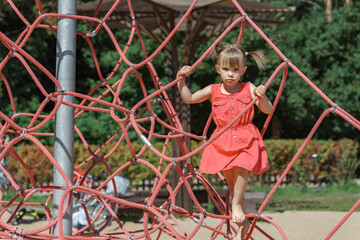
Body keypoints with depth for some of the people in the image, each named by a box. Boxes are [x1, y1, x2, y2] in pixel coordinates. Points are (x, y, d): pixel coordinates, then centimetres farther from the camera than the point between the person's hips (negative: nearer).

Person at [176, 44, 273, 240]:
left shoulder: (249, 89, -2)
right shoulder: (213, 91, 3)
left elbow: (268, 110, -6)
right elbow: (189, 98, 11)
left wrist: (262, 97, -25)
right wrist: (181, 80, -1)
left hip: (245, 138, -2)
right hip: (223, 141, 2)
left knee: (241, 167, -29)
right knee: (230, 179, 5)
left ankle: (236, 205, -8)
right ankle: (243, 223, 19)